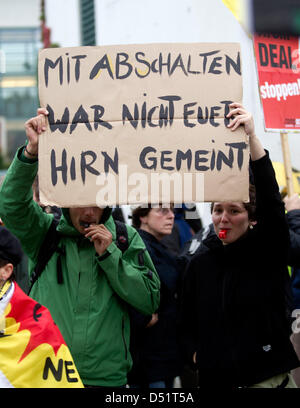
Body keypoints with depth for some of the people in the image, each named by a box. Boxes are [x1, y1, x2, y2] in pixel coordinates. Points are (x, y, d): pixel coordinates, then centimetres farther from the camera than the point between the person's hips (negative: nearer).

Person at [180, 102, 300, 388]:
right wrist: (194, 354, -2)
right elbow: (187, 322, 17)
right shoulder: (201, 263, 9)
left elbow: (271, 201, -17)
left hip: (269, 378, -3)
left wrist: (252, 137, -26)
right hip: (214, 379, 3)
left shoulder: (268, 252, -1)